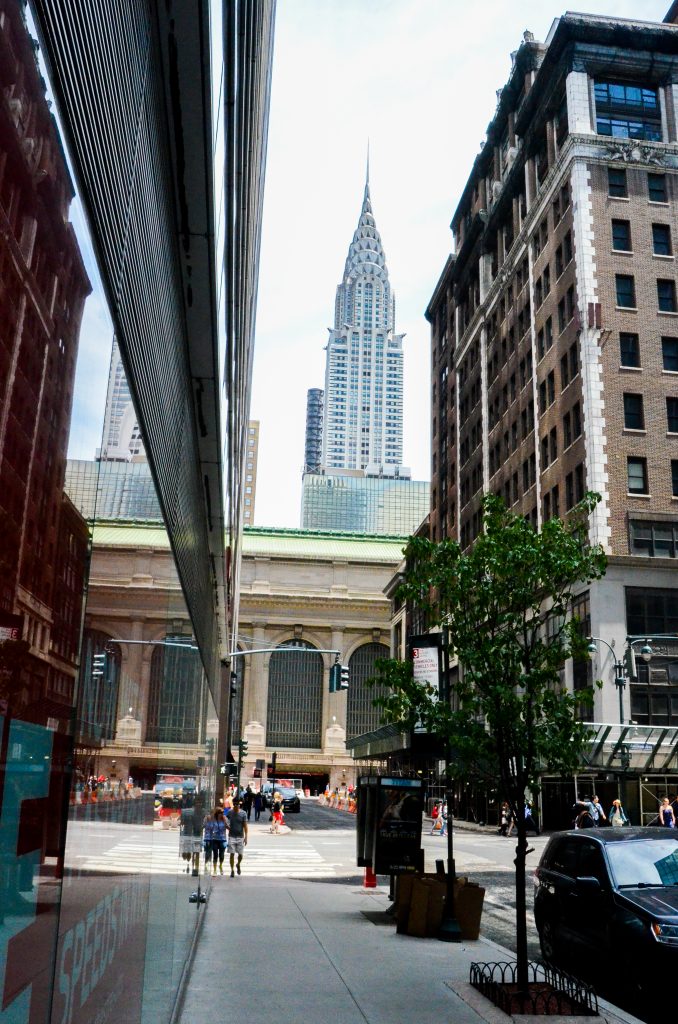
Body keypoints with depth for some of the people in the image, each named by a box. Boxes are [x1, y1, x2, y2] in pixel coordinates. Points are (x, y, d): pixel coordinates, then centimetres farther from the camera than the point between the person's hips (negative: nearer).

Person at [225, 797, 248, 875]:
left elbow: (245, 826, -4)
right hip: (232, 836, 0)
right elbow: (226, 821, 13)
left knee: (240, 854, 4)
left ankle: (238, 865, 33)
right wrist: (227, 826, -7)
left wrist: (246, 837, -8)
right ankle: (232, 870, 8)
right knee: (232, 854, -2)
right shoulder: (229, 812, -1)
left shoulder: (243, 813, -4)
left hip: (240, 837, 0)